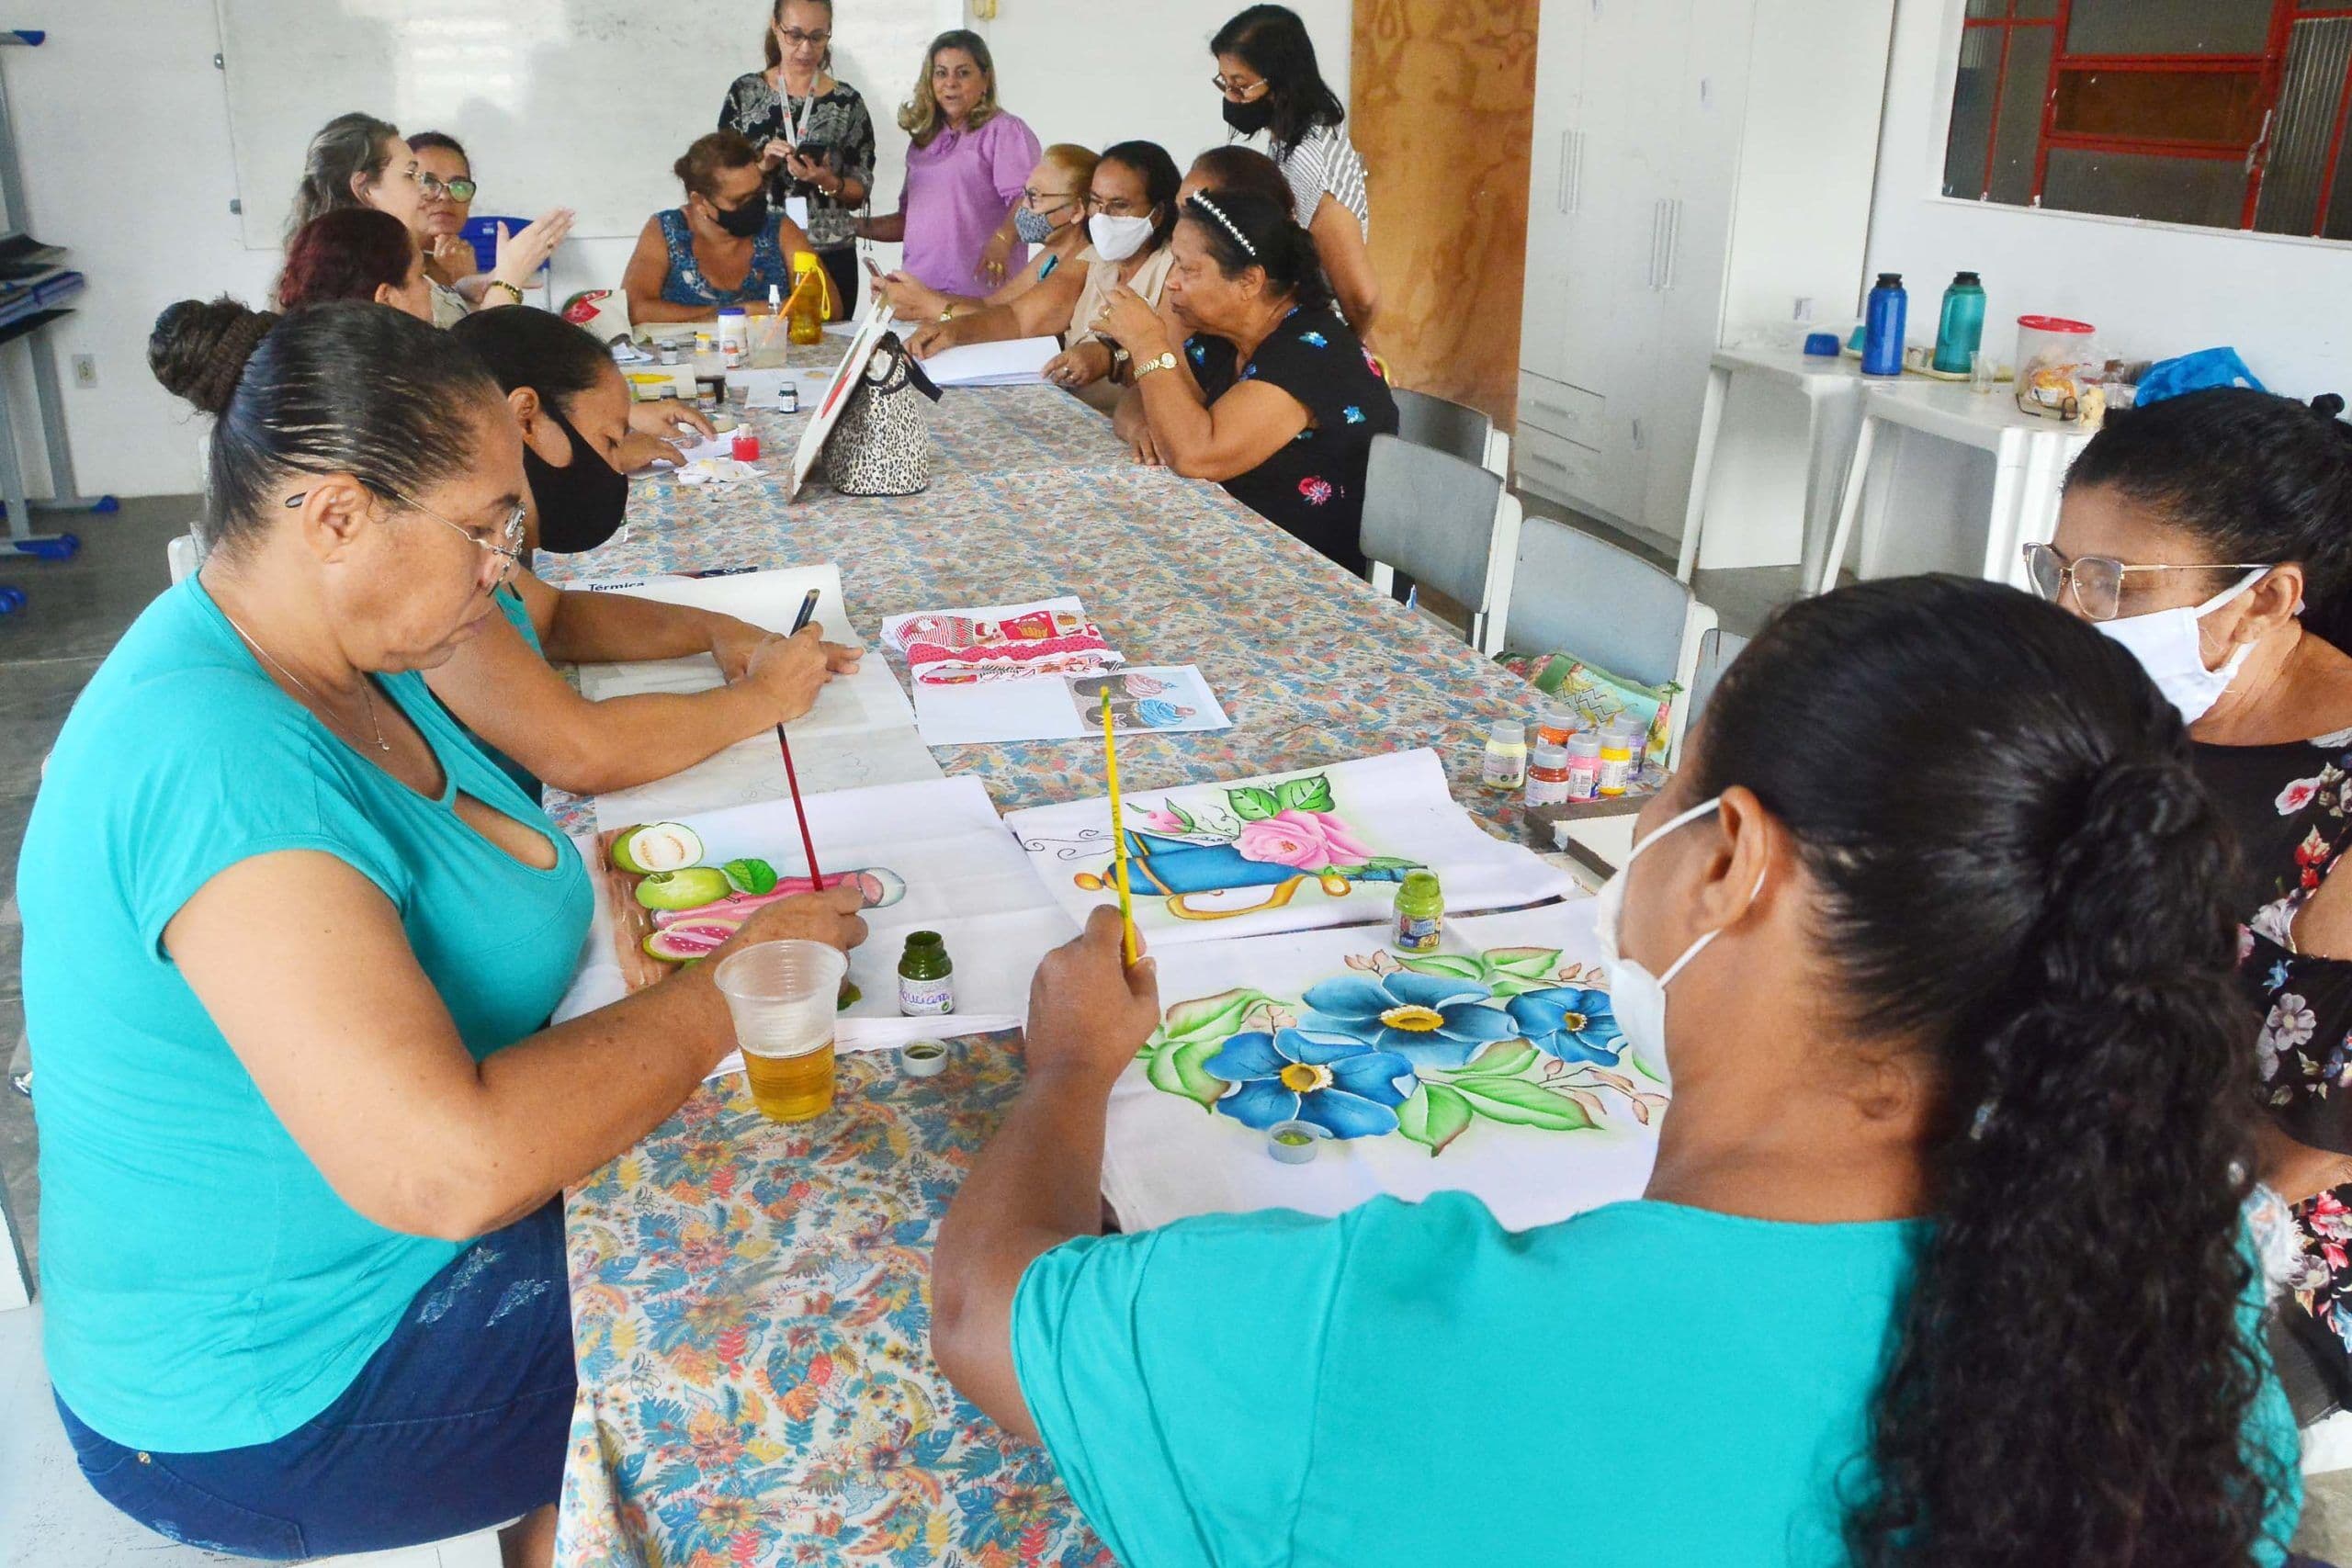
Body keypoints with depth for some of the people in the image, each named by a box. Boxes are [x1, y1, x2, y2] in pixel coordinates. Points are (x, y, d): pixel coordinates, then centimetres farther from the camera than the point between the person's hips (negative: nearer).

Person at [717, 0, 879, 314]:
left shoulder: (847, 102, 2)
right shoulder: (745, 92, 3)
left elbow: (859, 194, 5)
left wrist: (828, 181, -14)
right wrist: (762, 164, -12)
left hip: (831, 260, 0)